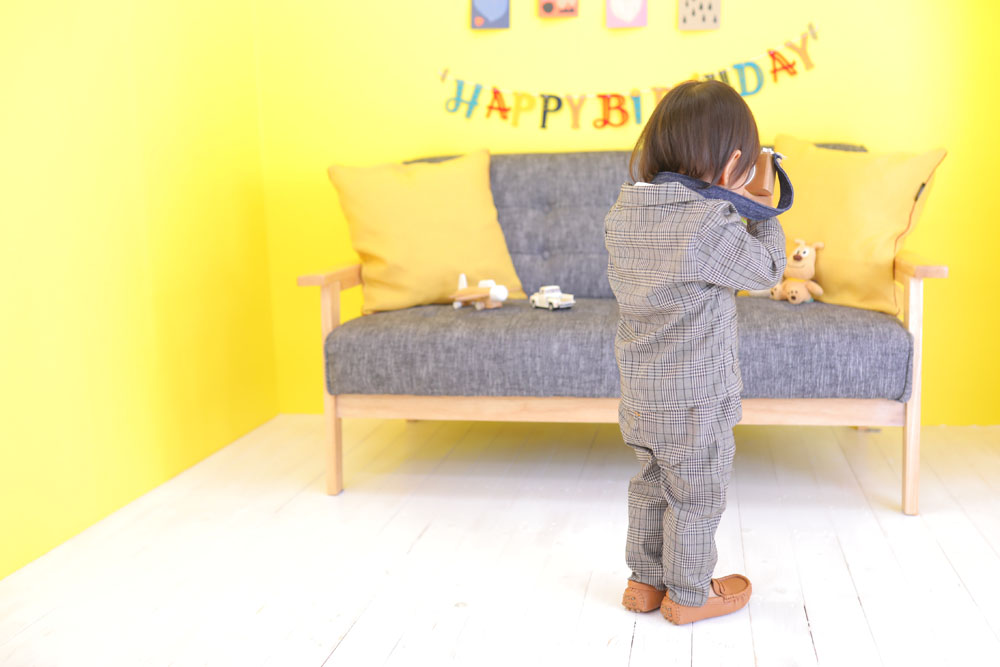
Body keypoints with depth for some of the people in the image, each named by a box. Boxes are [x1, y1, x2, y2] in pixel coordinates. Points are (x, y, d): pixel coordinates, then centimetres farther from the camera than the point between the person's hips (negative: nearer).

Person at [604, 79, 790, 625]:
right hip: (694, 398, -7)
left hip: (640, 394, 7)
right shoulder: (710, 223, -24)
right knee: (697, 497, 12)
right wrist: (762, 213, 6)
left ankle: (644, 580, 37)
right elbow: (767, 271, -10)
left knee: (651, 486, 23)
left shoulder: (622, 213, -2)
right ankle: (688, 595, 28)